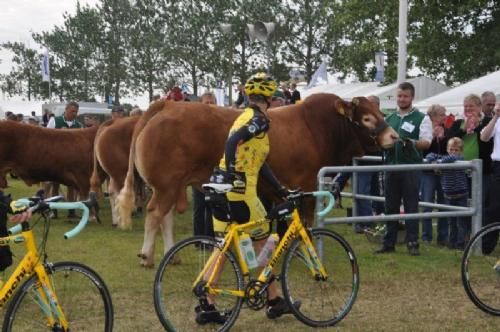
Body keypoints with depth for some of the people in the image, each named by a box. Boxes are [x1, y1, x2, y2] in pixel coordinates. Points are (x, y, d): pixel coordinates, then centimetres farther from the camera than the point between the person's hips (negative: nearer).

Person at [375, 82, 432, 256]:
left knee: (411, 206, -1)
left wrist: (412, 143, -26)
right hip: (391, 166, 4)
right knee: (391, 206, 8)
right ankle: (389, 242, 15)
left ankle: (412, 243, 5)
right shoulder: (389, 119, 15)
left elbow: (426, 142, -7)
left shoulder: (421, 118, 1)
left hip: (411, 167, -4)